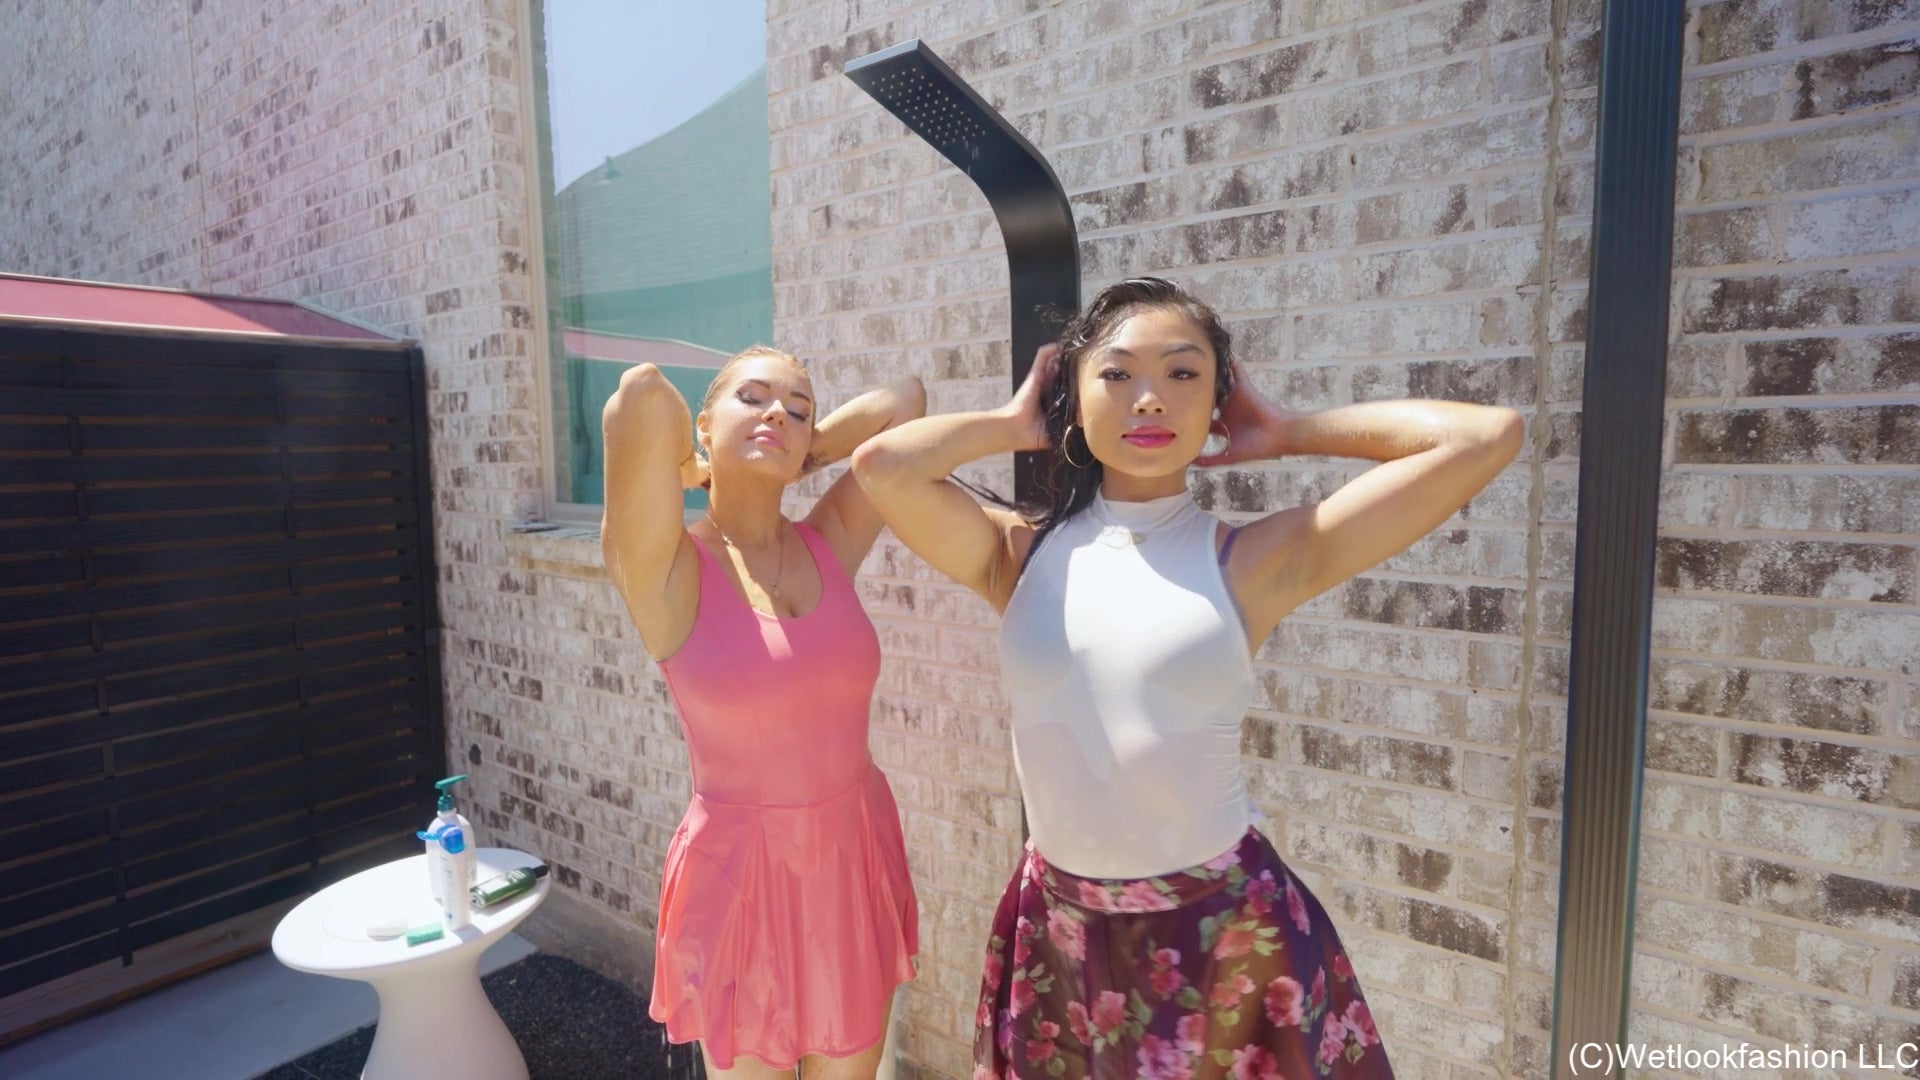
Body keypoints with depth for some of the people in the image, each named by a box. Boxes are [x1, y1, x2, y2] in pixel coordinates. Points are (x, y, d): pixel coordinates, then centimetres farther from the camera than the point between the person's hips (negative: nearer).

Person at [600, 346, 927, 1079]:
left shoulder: (830, 543, -1)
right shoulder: (664, 569, -14)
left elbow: (904, 400, -2)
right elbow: (641, 394, -28)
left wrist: (797, 459, 1)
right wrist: (692, 469, -9)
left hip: (859, 860, 4)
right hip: (741, 873, -4)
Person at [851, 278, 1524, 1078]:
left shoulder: (1255, 560, -10)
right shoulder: (1023, 555, -4)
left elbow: (1484, 438, -14)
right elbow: (882, 465, -20)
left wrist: (1286, 432, -4)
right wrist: (1012, 425, -5)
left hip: (1227, 931, -2)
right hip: (1058, 930, 2)